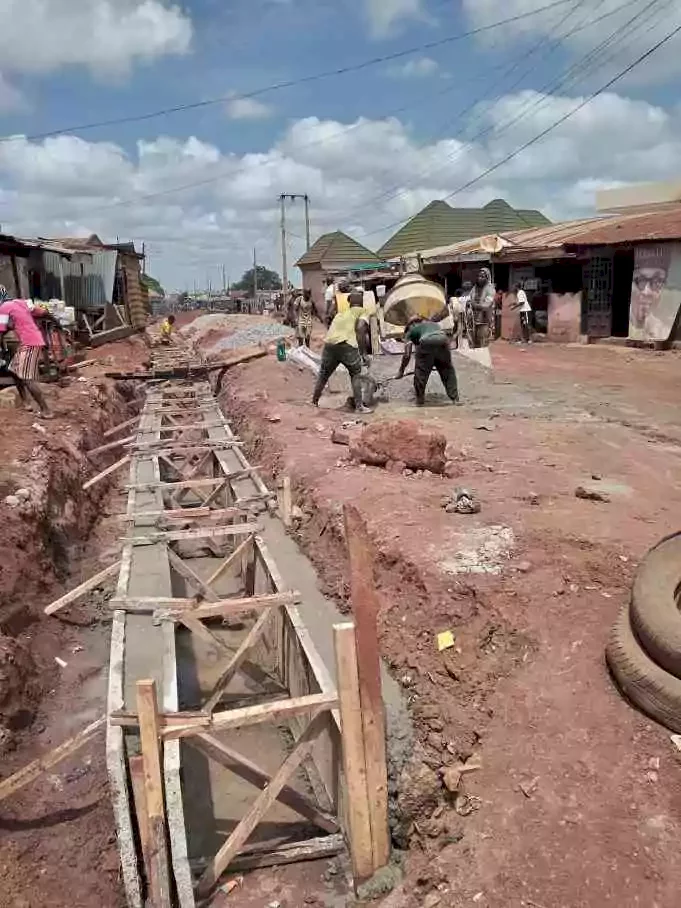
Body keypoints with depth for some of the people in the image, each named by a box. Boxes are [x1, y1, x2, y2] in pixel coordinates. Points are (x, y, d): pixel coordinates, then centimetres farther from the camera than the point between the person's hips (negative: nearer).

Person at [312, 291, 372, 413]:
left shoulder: (341, 313, 33)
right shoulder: (361, 311, 16)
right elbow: (360, 328, -2)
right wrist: (363, 349, 2)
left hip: (329, 344, 5)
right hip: (346, 345, -5)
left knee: (323, 375, 22)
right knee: (356, 374, 13)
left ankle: (314, 402, 33)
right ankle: (359, 406, 7)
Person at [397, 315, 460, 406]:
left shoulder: (411, 331, 28)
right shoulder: (434, 324, 41)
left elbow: (407, 354, 19)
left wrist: (401, 371, 27)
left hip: (426, 343, -3)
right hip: (442, 341, 3)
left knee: (421, 373, 13)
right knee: (448, 371, 19)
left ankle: (419, 401, 19)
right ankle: (455, 399, 19)